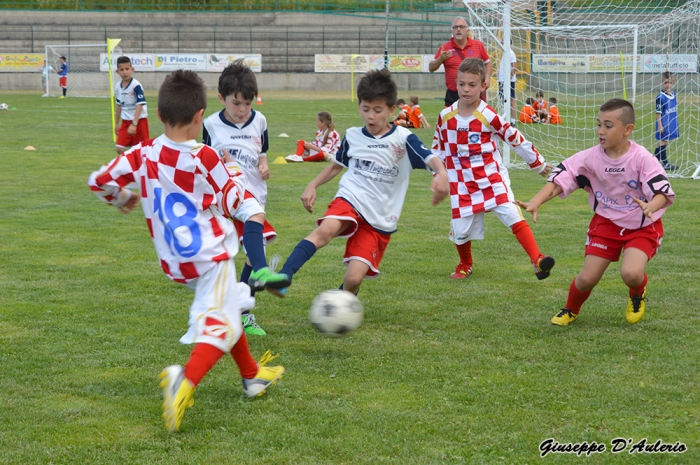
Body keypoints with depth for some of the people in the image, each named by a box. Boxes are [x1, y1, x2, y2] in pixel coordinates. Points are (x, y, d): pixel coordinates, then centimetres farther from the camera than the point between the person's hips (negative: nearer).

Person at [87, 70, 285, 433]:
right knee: (220, 326, -10)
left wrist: (122, 199, 20)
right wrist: (234, 173, 9)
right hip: (211, 255, -7)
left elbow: (99, 181, 0)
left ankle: (252, 375, 39)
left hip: (175, 262, 7)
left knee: (225, 309, 26)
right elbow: (232, 205, -9)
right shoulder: (205, 159, -17)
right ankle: (185, 382, -36)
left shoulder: (143, 155, -5)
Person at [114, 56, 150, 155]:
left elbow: (139, 105, -22)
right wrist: (116, 123, 19)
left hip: (139, 120, -6)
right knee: (120, 149, -3)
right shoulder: (117, 87, 3)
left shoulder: (136, 86, -18)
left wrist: (134, 124, -28)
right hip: (126, 121, 6)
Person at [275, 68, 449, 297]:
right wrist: (312, 186, 14)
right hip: (349, 201, 2)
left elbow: (431, 159, -16)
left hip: (379, 220, -2)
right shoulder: (353, 136, 10)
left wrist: (441, 175, -38)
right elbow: (336, 165, 27)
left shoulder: (403, 138, -3)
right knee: (325, 230, -34)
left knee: (354, 278, -12)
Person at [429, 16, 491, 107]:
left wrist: (487, 78, 1)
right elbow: (431, 68, 2)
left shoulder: (478, 45, 5)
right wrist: (441, 59, -17)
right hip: (453, 95, 0)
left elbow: (487, 62, 17)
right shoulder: (445, 48, 2)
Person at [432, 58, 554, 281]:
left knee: (513, 216, -18)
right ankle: (465, 265, 33)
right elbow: (438, 148, 15)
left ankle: (537, 260, -19)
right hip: (462, 185, 2)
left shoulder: (489, 116, -9)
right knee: (461, 230, 3)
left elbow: (515, 139, 0)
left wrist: (538, 163, 8)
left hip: (493, 179, -2)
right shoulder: (445, 117, 0)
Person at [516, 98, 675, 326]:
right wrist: (536, 202, -30)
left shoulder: (641, 159, -22)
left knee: (630, 273, -27)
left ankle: (638, 293, 12)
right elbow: (560, 178, -14)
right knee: (587, 279, -2)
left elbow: (663, 192, -28)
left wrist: (650, 207, -51)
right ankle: (570, 310, 33)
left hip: (643, 227, -3)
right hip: (606, 223, 3)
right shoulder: (591, 158, -13)